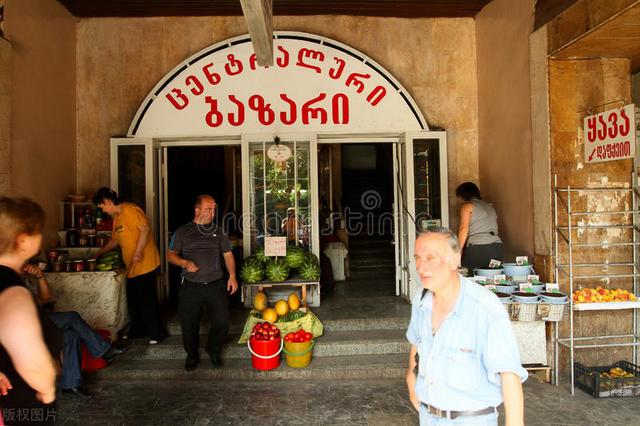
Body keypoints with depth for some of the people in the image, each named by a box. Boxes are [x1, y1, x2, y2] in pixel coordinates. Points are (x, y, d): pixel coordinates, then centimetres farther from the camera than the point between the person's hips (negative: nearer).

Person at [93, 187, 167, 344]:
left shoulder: (130, 210, -14)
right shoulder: (116, 217, 17)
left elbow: (145, 228, -25)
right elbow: (114, 240, 29)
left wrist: (138, 252, -26)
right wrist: (99, 253, 31)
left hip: (145, 265, -10)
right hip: (132, 267, 10)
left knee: (147, 302, -3)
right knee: (133, 301, 16)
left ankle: (157, 333, 9)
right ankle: (138, 331, 31)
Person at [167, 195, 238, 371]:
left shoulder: (217, 232, 11)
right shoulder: (182, 231, 4)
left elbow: (228, 254, 13)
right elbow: (171, 254, 7)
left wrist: (232, 276, 1)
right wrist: (185, 263, -12)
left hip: (216, 284, 2)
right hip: (191, 286, -1)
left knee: (222, 321, -1)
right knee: (189, 324, 3)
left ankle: (213, 350, 28)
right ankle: (192, 355, 30)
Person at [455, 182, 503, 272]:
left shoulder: (467, 206, 5)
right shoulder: (490, 207, 24)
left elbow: (464, 229, -6)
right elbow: (494, 227, 21)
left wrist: (458, 251, -9)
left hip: (477, 247, -6)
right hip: (497, 247, 6)